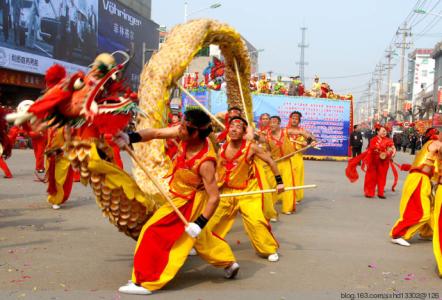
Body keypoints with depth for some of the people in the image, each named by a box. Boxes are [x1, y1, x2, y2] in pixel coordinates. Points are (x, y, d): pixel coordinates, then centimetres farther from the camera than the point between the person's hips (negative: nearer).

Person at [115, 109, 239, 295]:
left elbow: (214, 197, -29)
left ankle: (146, 282, 7)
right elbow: (156, 133, -13)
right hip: (183, 197, 8)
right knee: (199, 236, 26)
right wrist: (130, 137, -27)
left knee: (156, 233, -4)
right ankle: (228, 263, 42)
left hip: (189, 201, -8)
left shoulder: (205, 163, -34)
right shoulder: (187, 136, -17)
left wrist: (199, 223, -28)